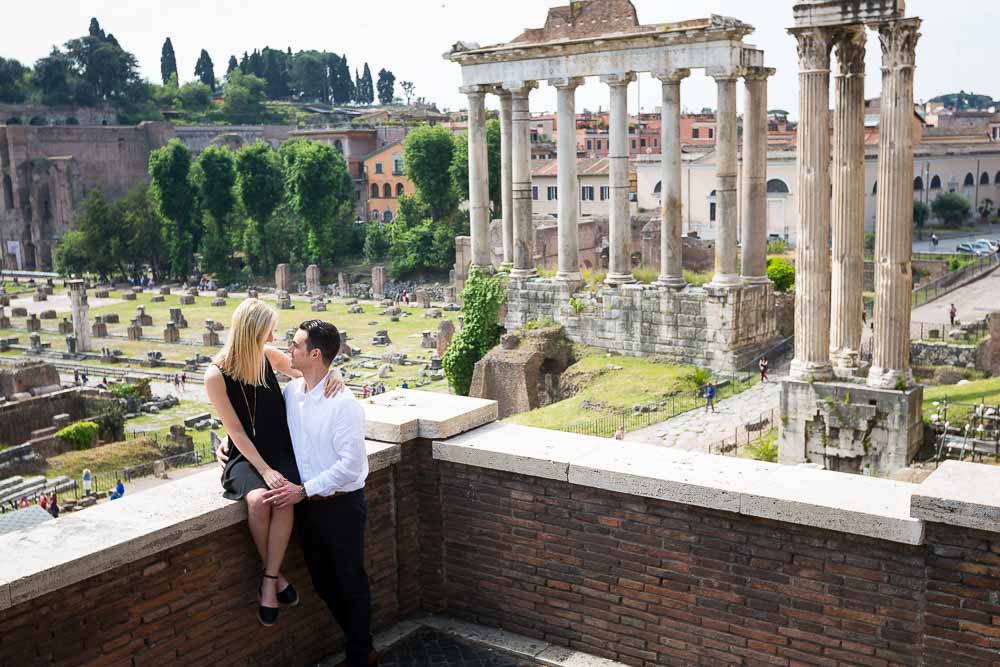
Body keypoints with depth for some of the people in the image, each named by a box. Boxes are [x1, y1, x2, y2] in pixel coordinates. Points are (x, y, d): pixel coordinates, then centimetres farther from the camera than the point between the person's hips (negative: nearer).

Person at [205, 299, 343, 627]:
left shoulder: (269, 355, 1)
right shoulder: (216, 375, -9)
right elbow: (236, 432, -10)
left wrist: (334, 374, -10)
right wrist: (264, 471, -19)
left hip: (281, 452, 3)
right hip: (245, 456, -2)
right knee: (259, 500, -33)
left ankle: (269, 581, -18)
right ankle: (275, 575, -11)